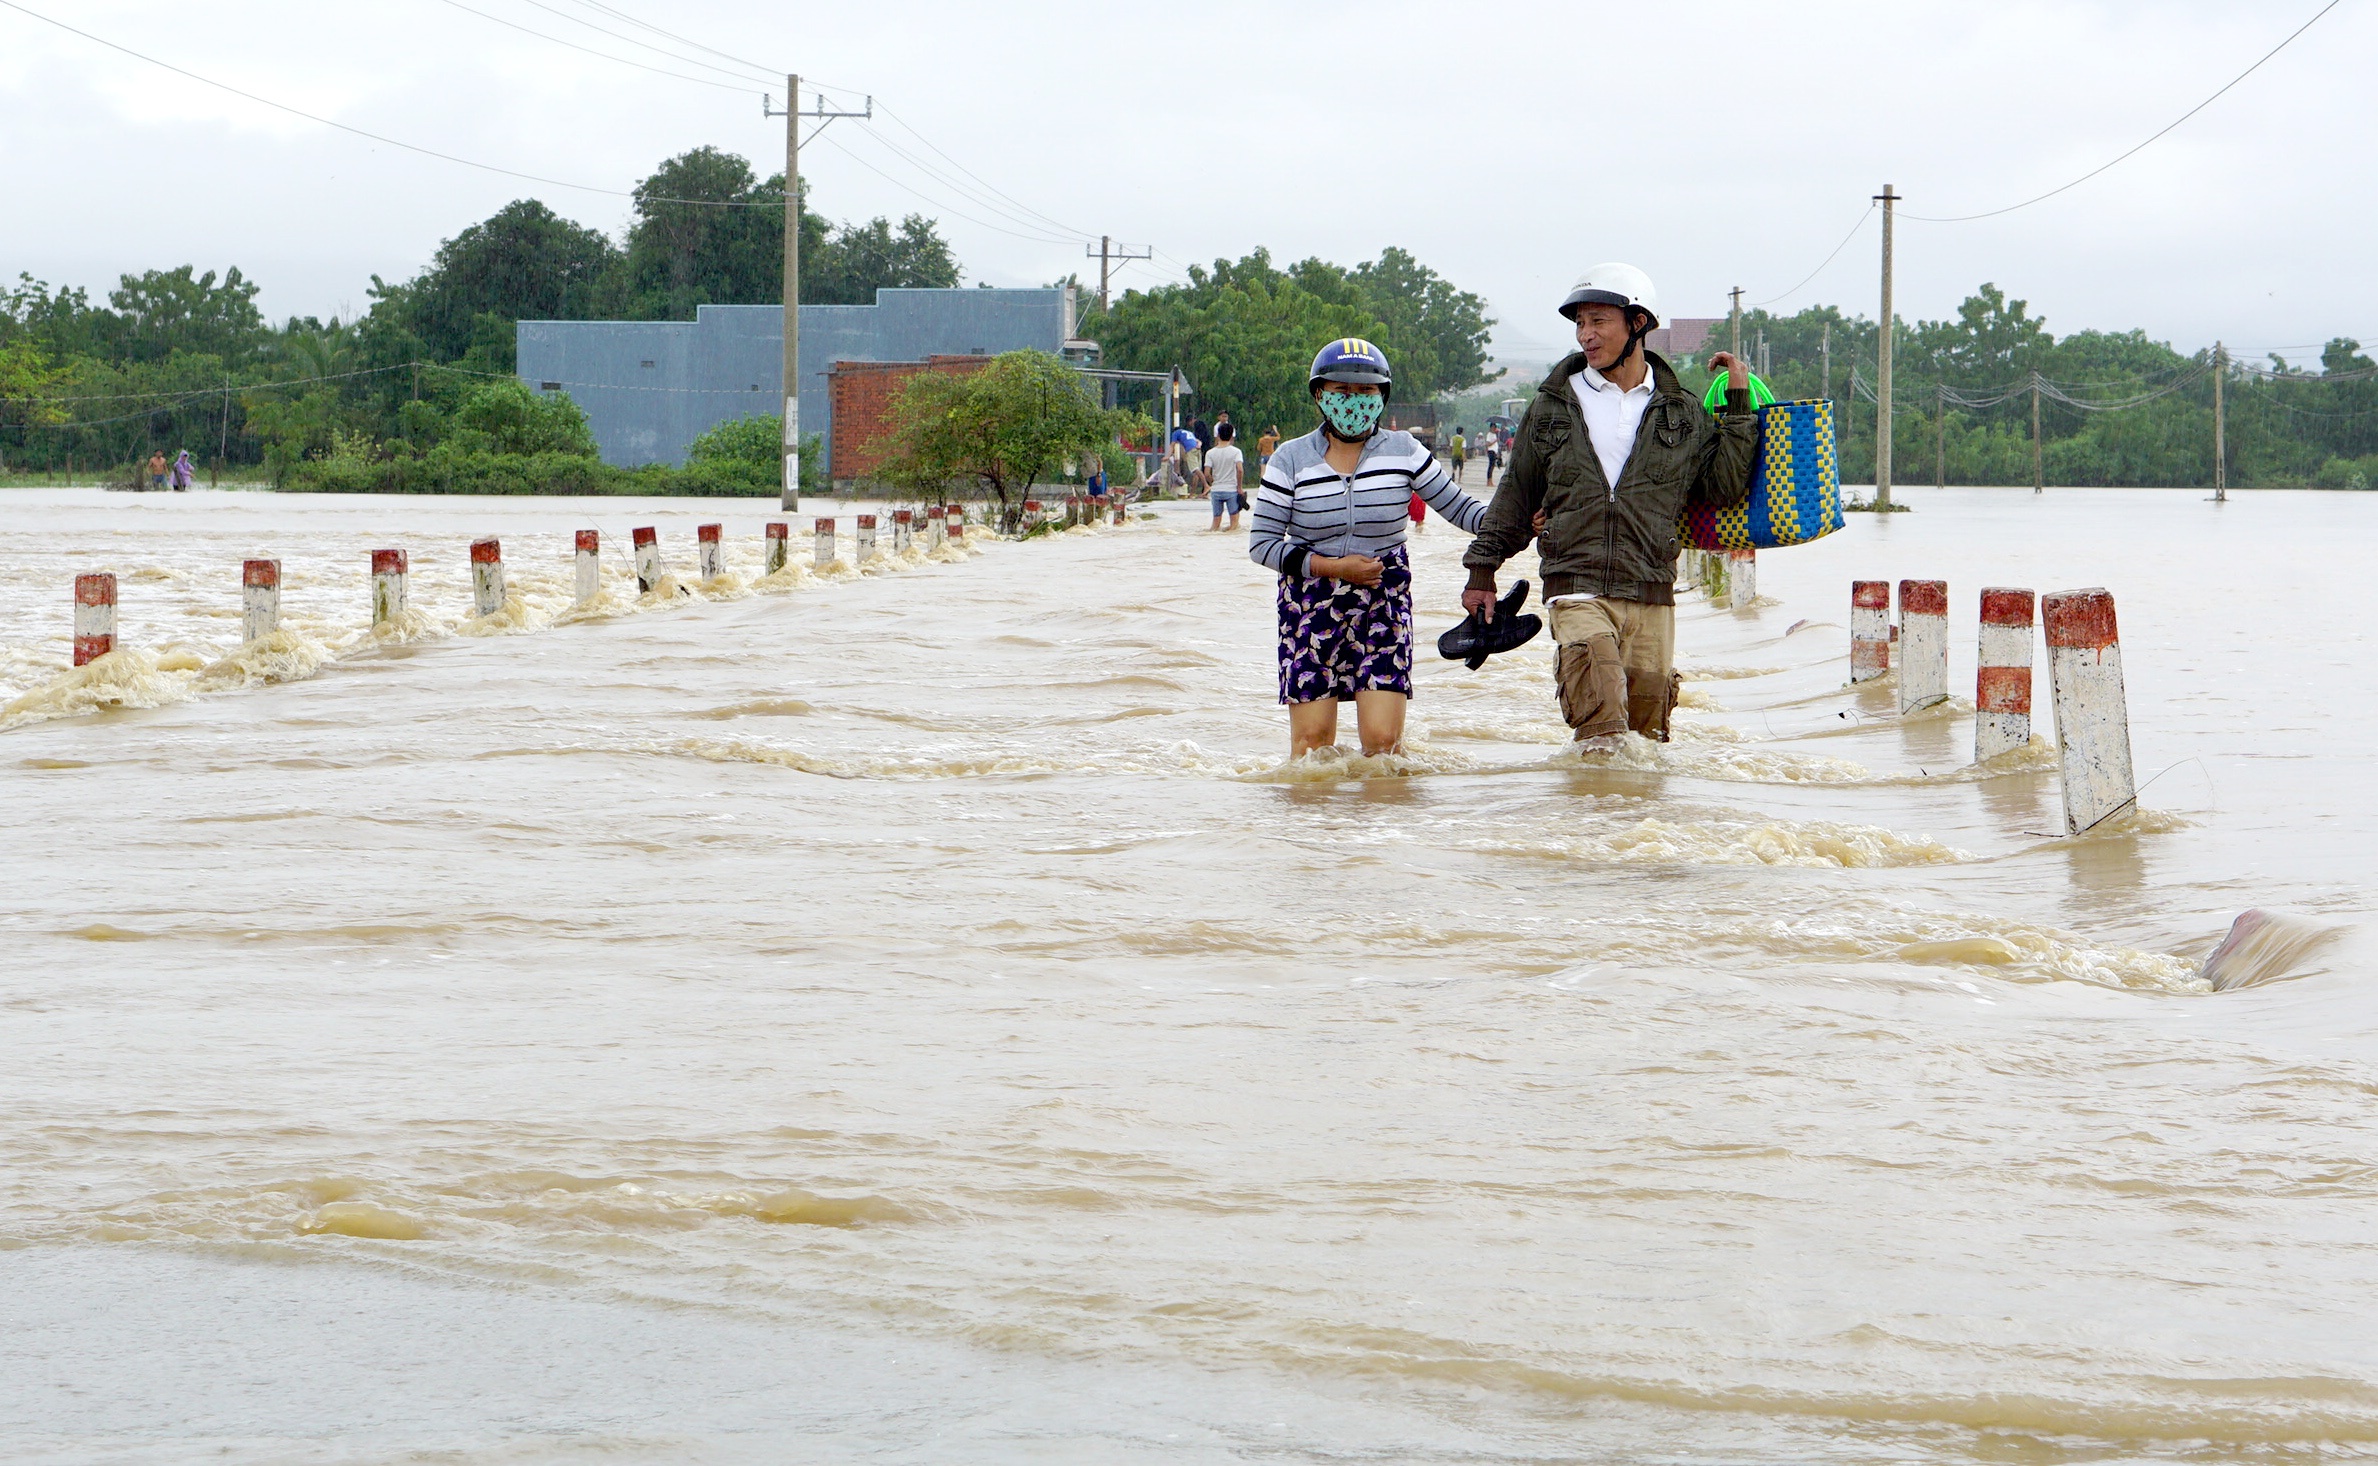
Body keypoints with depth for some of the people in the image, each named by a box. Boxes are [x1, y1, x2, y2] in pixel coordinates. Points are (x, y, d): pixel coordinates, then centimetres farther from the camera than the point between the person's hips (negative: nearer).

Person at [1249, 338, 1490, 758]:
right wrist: (1333, 567, -11)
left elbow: (1458, 507, 8)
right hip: (1312, 605, 0)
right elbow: (1261, 543, -1)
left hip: (1384, 603, 0)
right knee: (1312, 742, -3)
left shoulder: (1403, 452, 4)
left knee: (1383, 738, -10)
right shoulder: (1291, 460, 1)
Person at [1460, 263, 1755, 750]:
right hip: (1576, 588, -1)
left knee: (1647, 724, 2)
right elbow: (1516, 494, 19)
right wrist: (1483, 568, 17)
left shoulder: (1682, 413, 11)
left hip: (1651, 595, 1)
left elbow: (1724, 486, 6)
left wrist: (1738, 406, 5)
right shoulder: (1552, 407, 11)